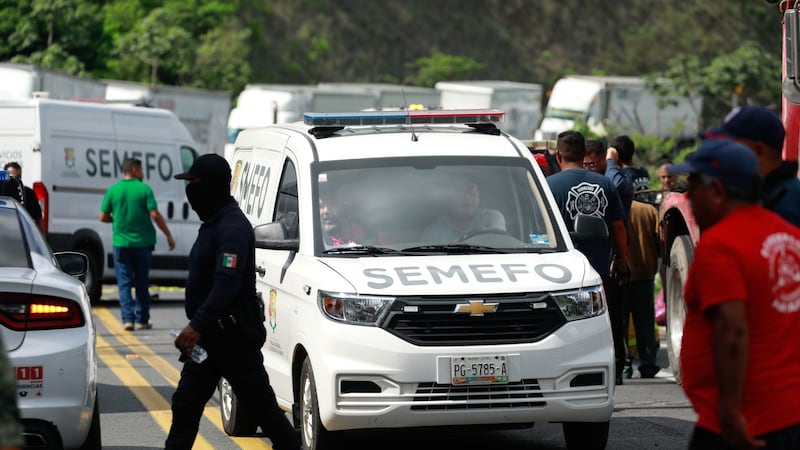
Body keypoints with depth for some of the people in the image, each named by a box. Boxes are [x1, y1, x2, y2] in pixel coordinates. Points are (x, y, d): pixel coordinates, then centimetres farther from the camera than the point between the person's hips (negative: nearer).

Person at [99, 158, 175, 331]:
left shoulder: (112, 191, 0)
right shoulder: (144, 189, -7)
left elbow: (103, 217, 2)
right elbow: (155, 215, -12)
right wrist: (169, 235, -4)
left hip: (121, 243, 1)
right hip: (143, 242, -1)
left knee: (124, 282, 3)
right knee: (142, 283, 11)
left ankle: (127, 318, -8)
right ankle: (142, 319, 14)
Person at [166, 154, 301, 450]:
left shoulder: (232, 228, -20)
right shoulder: (213, 223, 14)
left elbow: (226, 285, -30)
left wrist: (197, 326, -38)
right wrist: (197, 328, 22)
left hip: (234, 337, -10)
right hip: (209, 335, 10)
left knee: (260, 405, 1)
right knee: (185, 403, 5)